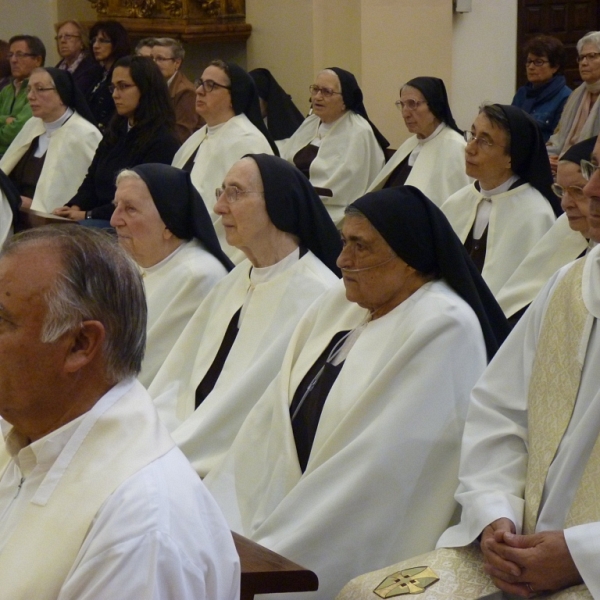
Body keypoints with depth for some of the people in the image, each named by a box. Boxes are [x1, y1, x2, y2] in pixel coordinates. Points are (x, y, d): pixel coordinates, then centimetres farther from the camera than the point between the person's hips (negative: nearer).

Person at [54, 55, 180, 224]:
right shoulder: (113, 134, 19)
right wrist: (75, 207, -6)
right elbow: (92, 182, 16)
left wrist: (89, 216, -17)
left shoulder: (162, 142, -8)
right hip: (100, 224, 7)